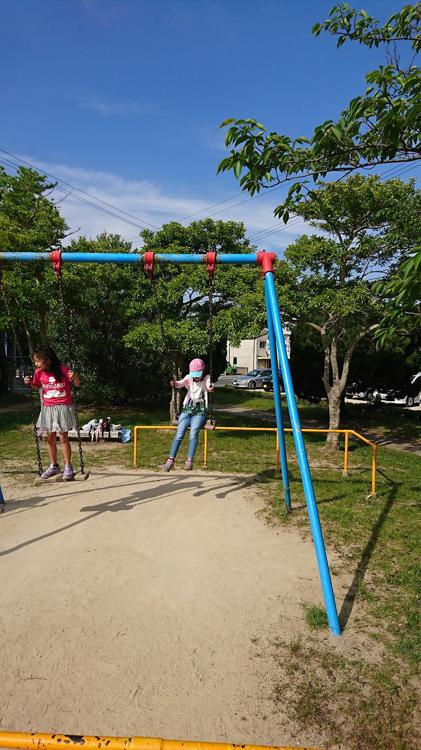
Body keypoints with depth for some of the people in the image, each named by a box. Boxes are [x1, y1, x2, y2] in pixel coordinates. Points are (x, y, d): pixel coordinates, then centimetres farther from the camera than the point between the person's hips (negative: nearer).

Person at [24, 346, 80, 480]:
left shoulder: (62, 369, -15)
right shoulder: (39, 372, -2)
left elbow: (77, 385, -6)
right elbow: (37, 386, 18)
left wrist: (74, 377, -27)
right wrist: (30, 383, -3)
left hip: (63, 408, -4)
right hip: (47, 408, 5)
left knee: (63, 438, -2)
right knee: (50, 438, 10)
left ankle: (68, 467, 11)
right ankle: (53, 466, 24)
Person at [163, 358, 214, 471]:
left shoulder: (206, 378, 0)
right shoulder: (188, 378, 6)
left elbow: (209, 386, -22)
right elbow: (180, 383, -13)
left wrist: (210, 388, -46)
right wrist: (174, 383, -36)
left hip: (200, 411, -2)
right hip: (187, 409, 2)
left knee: (194, 432, -26)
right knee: (179, 433, -16)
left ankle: (189, 461, -27)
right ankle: (171, 460, -16)